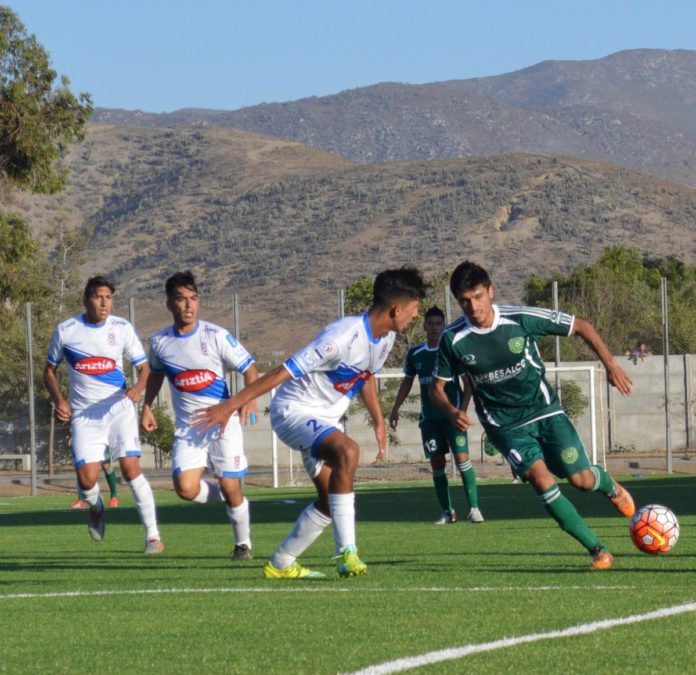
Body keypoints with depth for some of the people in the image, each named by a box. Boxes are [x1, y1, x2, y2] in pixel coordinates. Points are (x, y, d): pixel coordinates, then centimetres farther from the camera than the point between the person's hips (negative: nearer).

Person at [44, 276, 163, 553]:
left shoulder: (122, 328, 0)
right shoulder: (65, 330, 0)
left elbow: (144, 367, 6)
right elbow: (50, 370, 12)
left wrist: (138, 388, -16)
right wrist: (59, 400, -5)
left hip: (119, 407, 0)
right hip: (84, 414, 0)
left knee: (131, 468, -15)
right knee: (87, 480, -12)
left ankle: (152, 535, -7)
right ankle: (96, 508, 26)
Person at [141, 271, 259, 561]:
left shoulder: (216, 336, -9)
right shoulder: (159, 342, 2)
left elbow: (249, 369, -6)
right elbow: (155, 374, 23)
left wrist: (249, 399, -24)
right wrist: (147, 407, 14)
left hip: (223, 422, -2)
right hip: (187, 427, 2)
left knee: (231, 489, -4)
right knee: (186, 488, -16)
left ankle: (243, 544, 21)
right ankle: (228, 496, 17)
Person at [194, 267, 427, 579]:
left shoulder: (385, 338, -1)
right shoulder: (343, 337, -29)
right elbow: (283, 372, -29)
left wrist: (379, 422, 23)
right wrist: (230, 406, -29)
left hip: (325, 419, 10)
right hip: (294, 410, -10)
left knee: (330, 500, 7)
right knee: (348, 451, -35)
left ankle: (281, 564, 23)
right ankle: (346, 552, -37)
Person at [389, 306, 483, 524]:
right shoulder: (415, 353, 7)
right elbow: (407, 381, 20)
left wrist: (462, 409, -16)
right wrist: (395, 408, 16)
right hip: (429, 417, 4)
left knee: (462, 458, -13)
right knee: (437, 463, 3)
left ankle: (474, 508, -10)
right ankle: (447, 512, 9)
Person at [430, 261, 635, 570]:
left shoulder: (521, 319, -16)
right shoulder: (453, 339, -13)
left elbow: (581, 326, -5)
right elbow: (437, 385, 2)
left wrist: (610, 364, -11)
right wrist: (452, 412, -19)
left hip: (543, 408, 0)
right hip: (505, 425, 0)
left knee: (581, 479, -9)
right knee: (540, 478, -23)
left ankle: (608, 485, 32)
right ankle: (598, 550, -13)